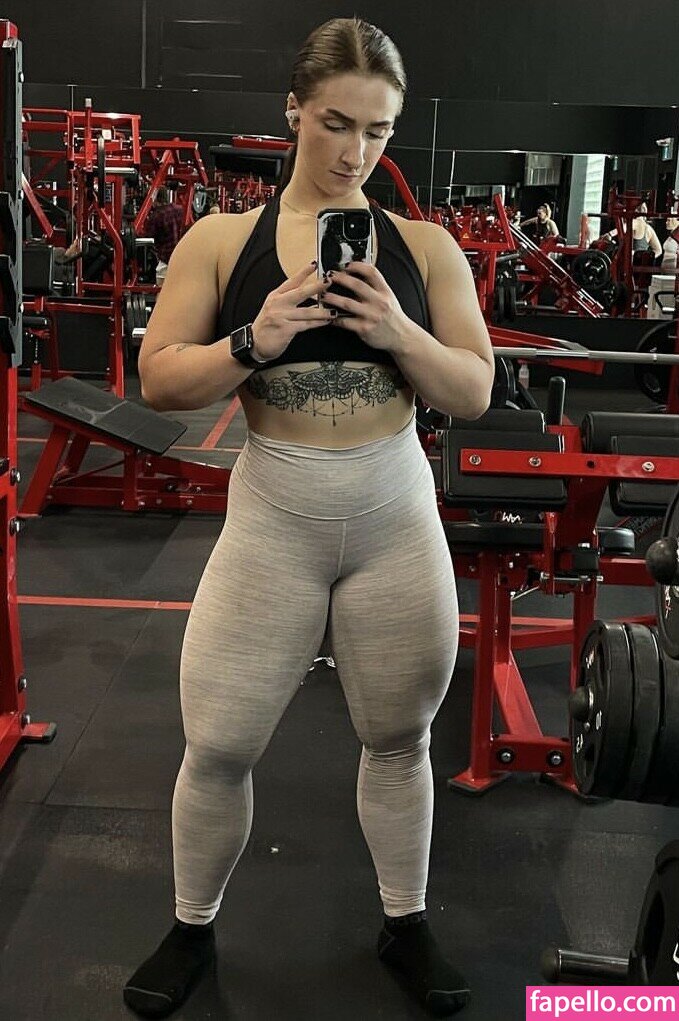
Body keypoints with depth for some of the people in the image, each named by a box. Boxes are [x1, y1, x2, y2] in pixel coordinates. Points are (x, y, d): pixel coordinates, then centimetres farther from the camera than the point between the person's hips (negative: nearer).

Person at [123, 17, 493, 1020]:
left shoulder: (425, 246, 0)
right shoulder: (220, 240, -2)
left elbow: (475, 393, 0)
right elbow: (159, 381, -3)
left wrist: (399, 332, -18)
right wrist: (254, 343, -21)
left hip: (398, 523, 1)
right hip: (271, 523, 0)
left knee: (398, 741, 16)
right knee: (219, 748, 6)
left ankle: (405, 922, 39)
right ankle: (192, 927, 33)